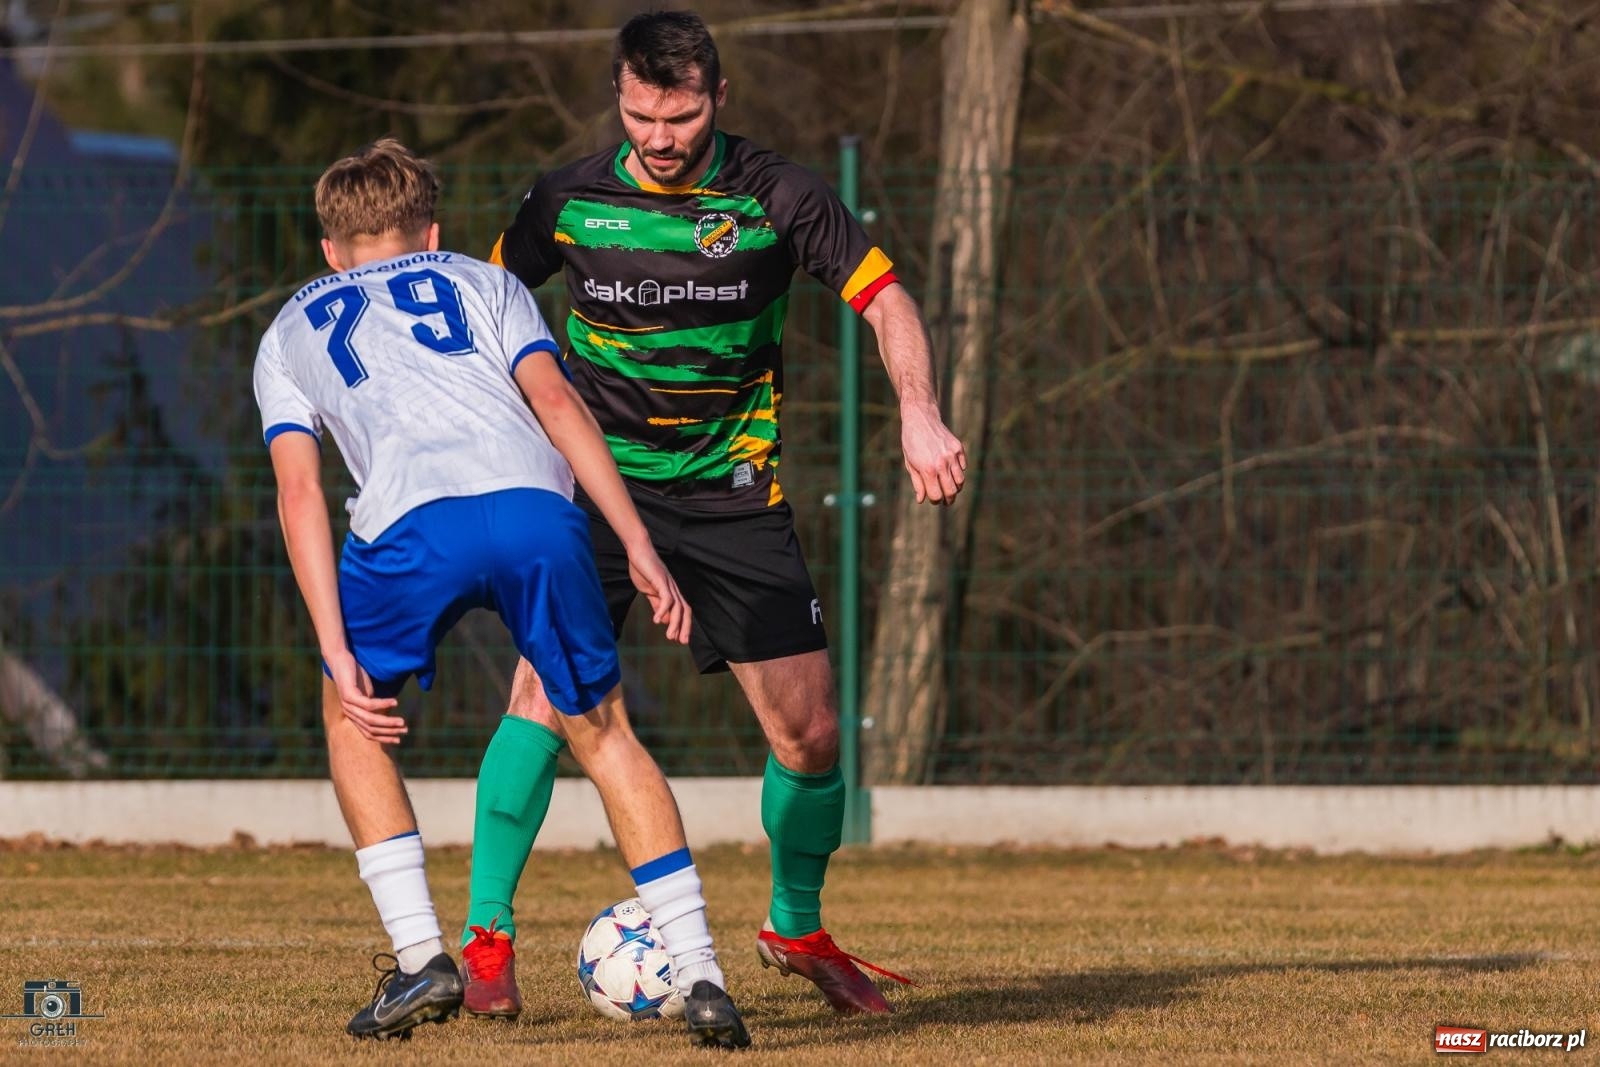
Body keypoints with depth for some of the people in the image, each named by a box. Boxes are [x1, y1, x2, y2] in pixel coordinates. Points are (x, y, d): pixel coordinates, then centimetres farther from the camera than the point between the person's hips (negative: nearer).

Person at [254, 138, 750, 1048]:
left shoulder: (290, 332, 32)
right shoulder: (482, 282, 33)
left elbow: (299, 488, 16)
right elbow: (556, 401, 14)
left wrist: (336, 651, 9)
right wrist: (640, 547, 9)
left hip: (411, 525, -1)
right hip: (535, 505, 1)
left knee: (352, 721, 26)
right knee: (601, 730, 19)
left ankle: (421, 957, 14)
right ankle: (700, 976, 9)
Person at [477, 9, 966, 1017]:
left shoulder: (777, 197, -8)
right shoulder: (570, 199, -5)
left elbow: (885, 298, -6)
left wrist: (921, 416, -21)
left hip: (733, 488, 1)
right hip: (597, 476, -1)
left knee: (809, 733, -1)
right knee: (546, 686, -22)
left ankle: (797, 927, 25)